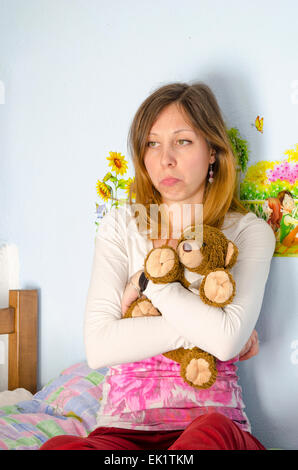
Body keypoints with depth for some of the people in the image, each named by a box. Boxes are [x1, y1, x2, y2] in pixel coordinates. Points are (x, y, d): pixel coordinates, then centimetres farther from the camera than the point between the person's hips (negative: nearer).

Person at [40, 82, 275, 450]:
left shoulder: (249, 231, 3)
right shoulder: (120, 225, 5)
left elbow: (228, 340, -16)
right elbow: (98, 347, -8)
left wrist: (149, 279, -7)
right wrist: (202, 327, -10)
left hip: (214, 423, 0)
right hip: (125, 425, 1)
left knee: (214, 432, -36)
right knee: (59, 446, -32)